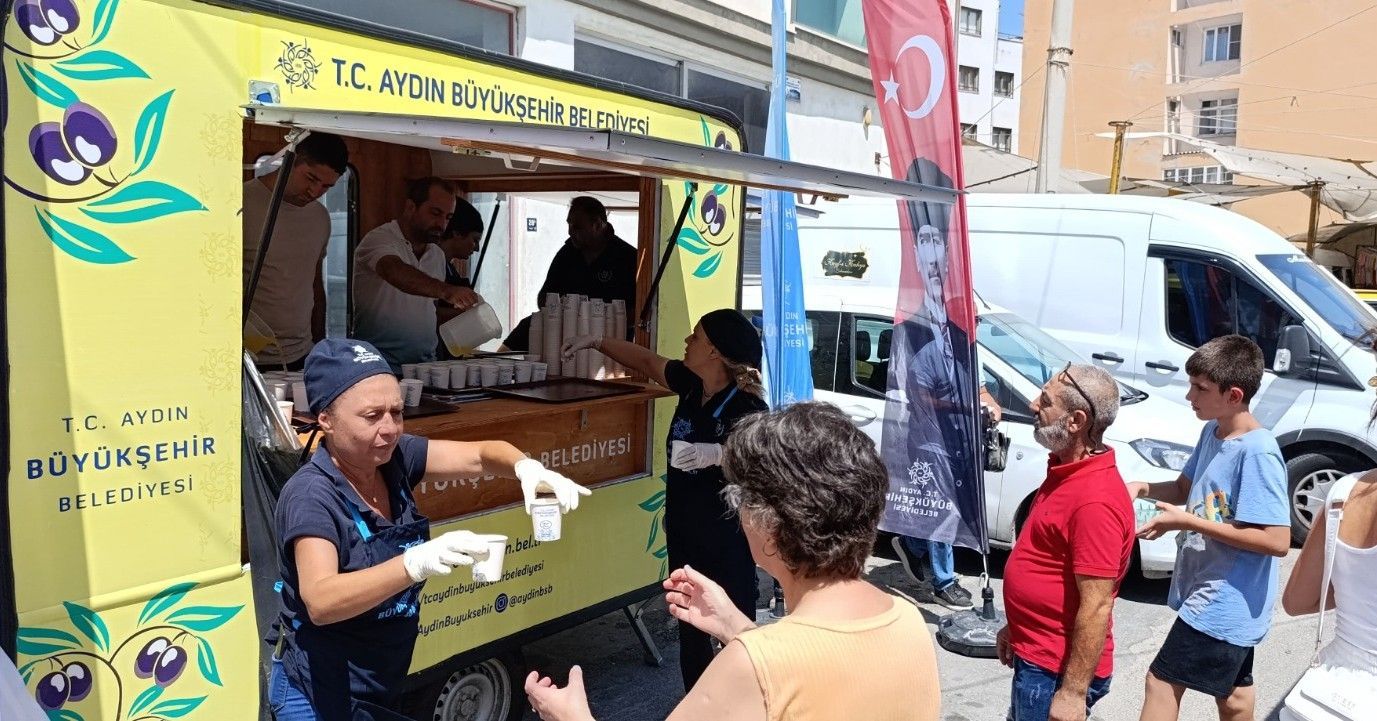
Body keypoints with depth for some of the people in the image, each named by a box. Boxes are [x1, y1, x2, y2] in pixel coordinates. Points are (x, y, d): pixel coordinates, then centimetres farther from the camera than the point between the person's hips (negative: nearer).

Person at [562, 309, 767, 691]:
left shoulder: (746, 407, -20)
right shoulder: (691, 385, 2)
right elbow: (646, 361, 17)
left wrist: (718, 454, -37)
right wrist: (597, 341, 20)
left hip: (727, 541, -8)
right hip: (683, 532, 8)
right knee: (690, 630, 19)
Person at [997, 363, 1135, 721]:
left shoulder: (1095, 501, -28)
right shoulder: (1069, 469, 4)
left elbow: (1096, 608, -26)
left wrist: (1073, 692, -22)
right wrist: (1017, 626, 19)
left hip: (1057, 669, -9)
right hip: (1035, 655, 9)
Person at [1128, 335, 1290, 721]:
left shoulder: (1258, 453, -23)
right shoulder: (1212, 431, 3)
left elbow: (1277, 540, -26)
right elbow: (1184, 488, 17)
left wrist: (1188, 522, -25)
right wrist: (1143, 488, -4)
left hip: (1224, 603, -9)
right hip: (1224, 600, 9)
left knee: (1161, 683, -3)